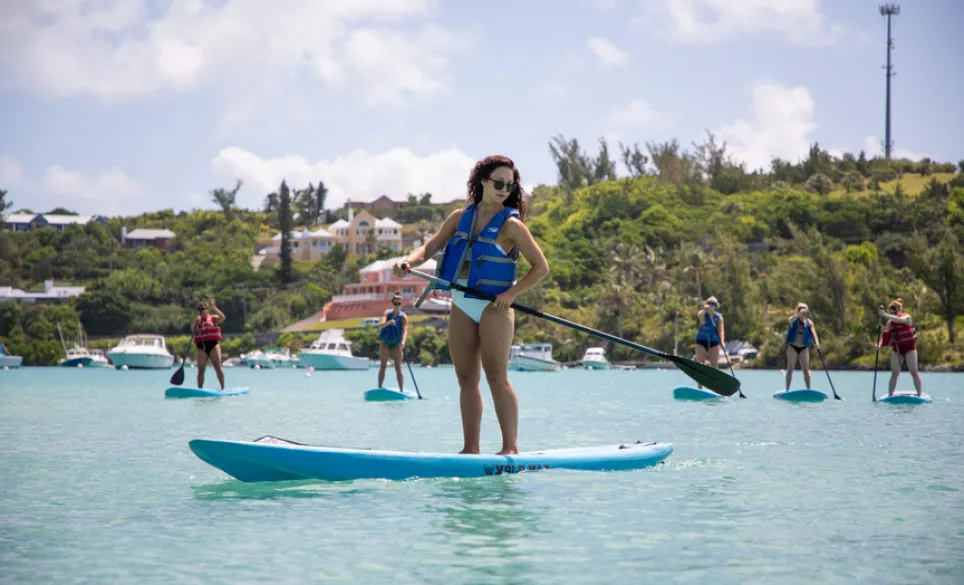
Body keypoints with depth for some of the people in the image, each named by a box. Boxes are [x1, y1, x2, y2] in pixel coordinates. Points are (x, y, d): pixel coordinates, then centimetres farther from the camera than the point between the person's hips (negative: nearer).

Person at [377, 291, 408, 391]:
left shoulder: (403, 316, -5)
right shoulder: (387, 313, 3)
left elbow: (405, 330, -18)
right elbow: (381, 325, -12)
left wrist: (403, 342, -36)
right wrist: (389, 322, -35)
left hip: (397, 344, -2)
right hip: (385, 342, 2)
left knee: (398, 367, -5)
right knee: (383, 366, 3)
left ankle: (401, 390, -4)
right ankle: (379, 388, 6)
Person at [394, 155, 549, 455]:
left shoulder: (511, 225, -5)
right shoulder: (460, 218, 10)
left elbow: (541, 267, -4)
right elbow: (430, 247, 10)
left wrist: (512, 293, -15)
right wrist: (409, 262, -11)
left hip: (493, 306, -5)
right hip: (461, 305, 6)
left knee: (496, 376, -12)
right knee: (467, 379, 5)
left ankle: (510, 447, -13)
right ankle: (471, 448, 8)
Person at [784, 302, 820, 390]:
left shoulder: (809, 322, -1)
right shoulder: (793, 320, -5)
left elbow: (813, 332, -16)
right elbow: (791, 321, -30)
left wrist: (816, 342, -34)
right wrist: (799, 314, -47)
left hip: (804, 348, 1)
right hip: (793, 347, -1)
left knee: (806, 370, -1)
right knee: (790, 369, -2)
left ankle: (808, 389, 4)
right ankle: (787, 389, 2)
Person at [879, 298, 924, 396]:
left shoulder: (907, 317, -10)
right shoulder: (890, 322, 4)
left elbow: (900, 320, -33)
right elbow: (886, 336, -1)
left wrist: (885, 315, -41)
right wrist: (880, 344, -21)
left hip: (909, 348, -4)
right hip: (897, 349, 4)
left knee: (914, 372, -4)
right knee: (894, 373, 1)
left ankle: (920, 394, -2)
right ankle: (890, 395, 4)